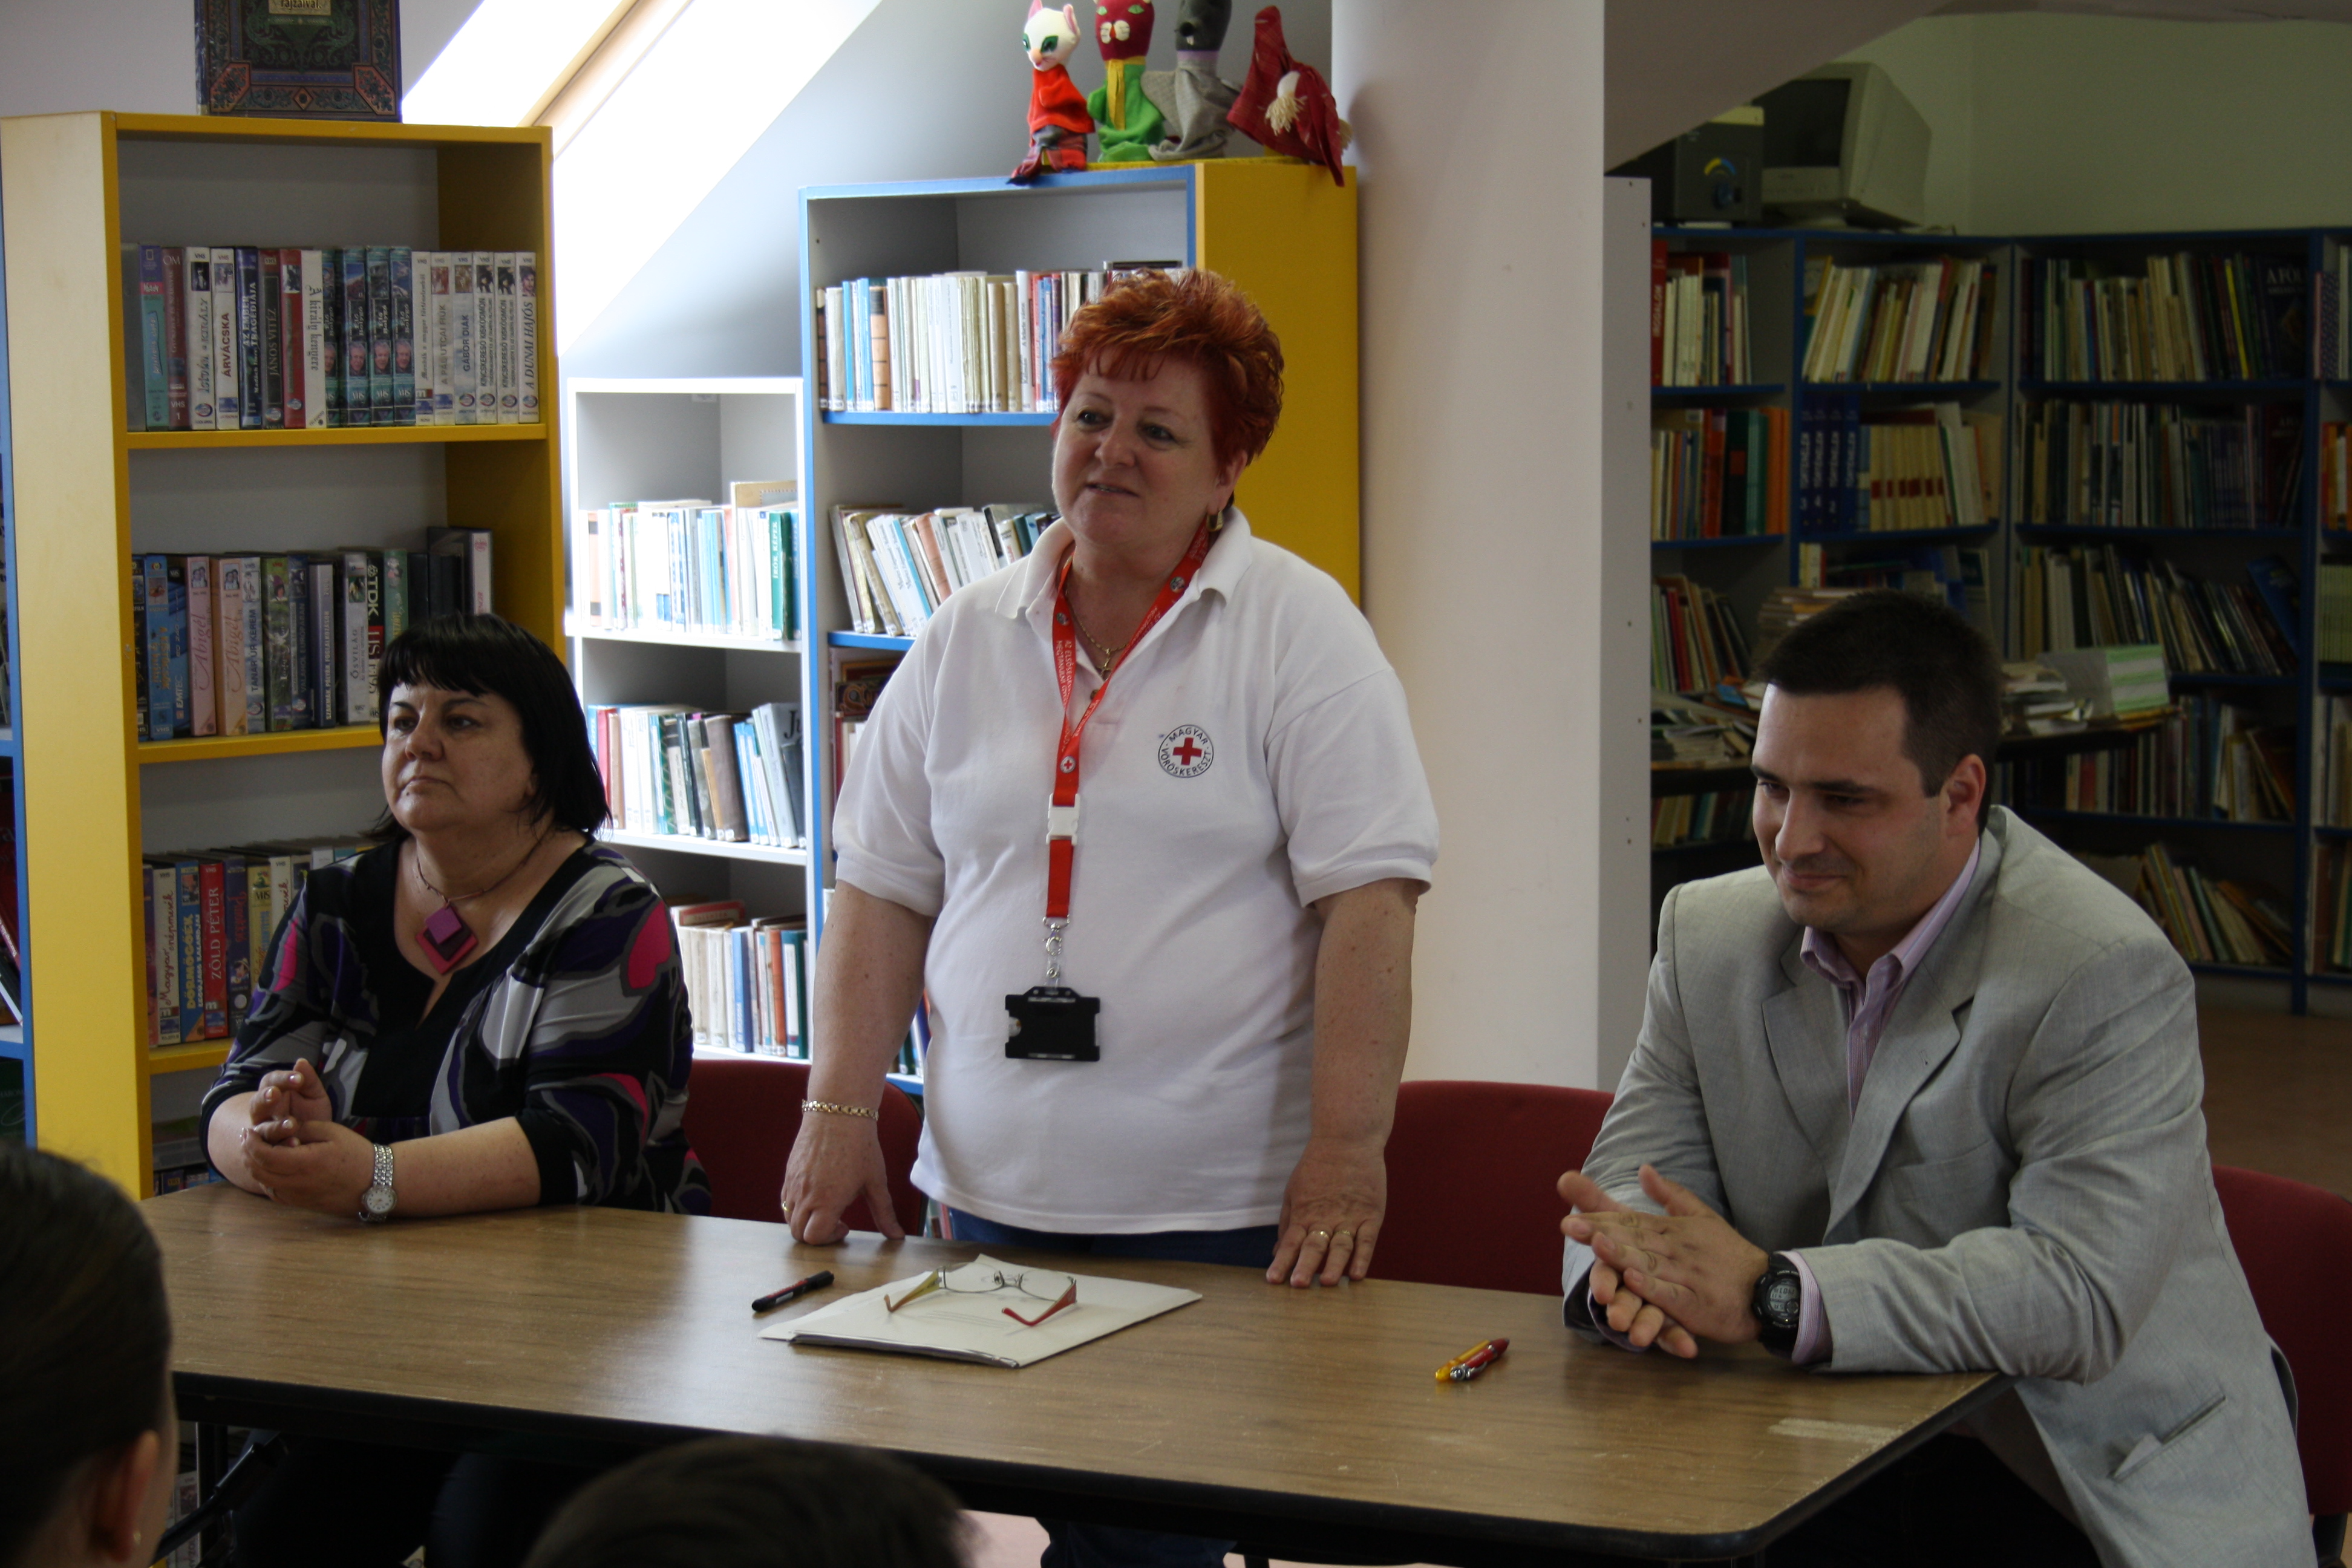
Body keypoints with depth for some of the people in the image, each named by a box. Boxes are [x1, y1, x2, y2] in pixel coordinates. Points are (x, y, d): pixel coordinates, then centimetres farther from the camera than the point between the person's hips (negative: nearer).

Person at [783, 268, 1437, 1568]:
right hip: (991, 1197, 4)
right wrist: (838, 1114, 4)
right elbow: (883, 891, 13)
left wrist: (1345, 1153, -16)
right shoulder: (967, 639, 11)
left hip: (1219, 1213, -4)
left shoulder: (1298, 630, -2)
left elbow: (1368, 900, -9)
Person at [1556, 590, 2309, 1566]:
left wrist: (1770, 1295, -34)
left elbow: (2082, 1295, -27)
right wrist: (1629, 1270, -22)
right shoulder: (1710, 933, 5)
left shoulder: (2106, 976, -17)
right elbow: (1636, 1171, 4)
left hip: (2102, 1486, -4)